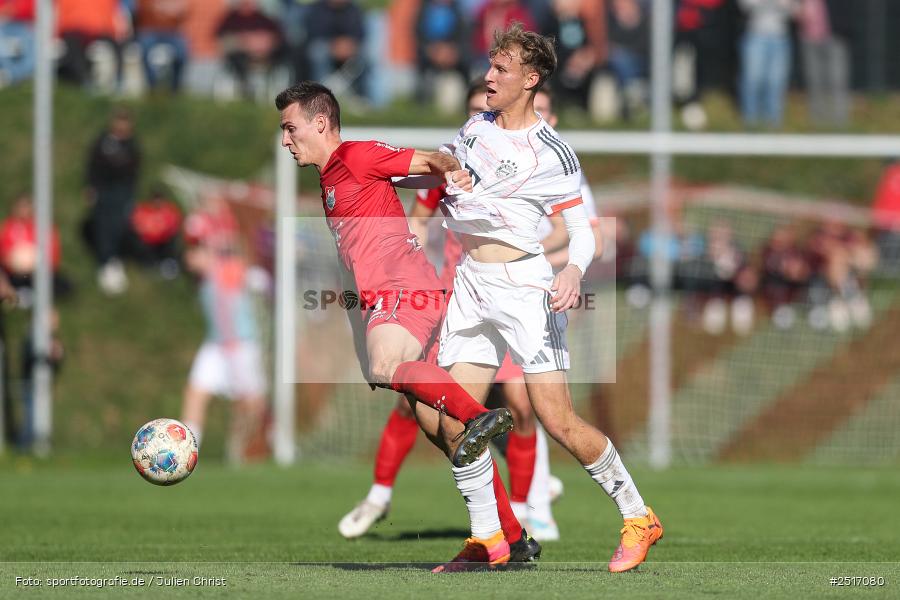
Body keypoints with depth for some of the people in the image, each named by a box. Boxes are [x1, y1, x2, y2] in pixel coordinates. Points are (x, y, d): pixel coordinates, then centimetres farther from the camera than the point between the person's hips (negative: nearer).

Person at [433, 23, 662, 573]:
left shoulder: (551, 153, -9)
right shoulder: (476, 127, 11)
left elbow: (582, 230, -10)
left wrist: (574, 270, -28)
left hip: (523, 284, -7)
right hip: (471, 283, 7)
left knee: (558, 421, -11)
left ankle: (639, 518, 1)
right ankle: (488, 539, 11)